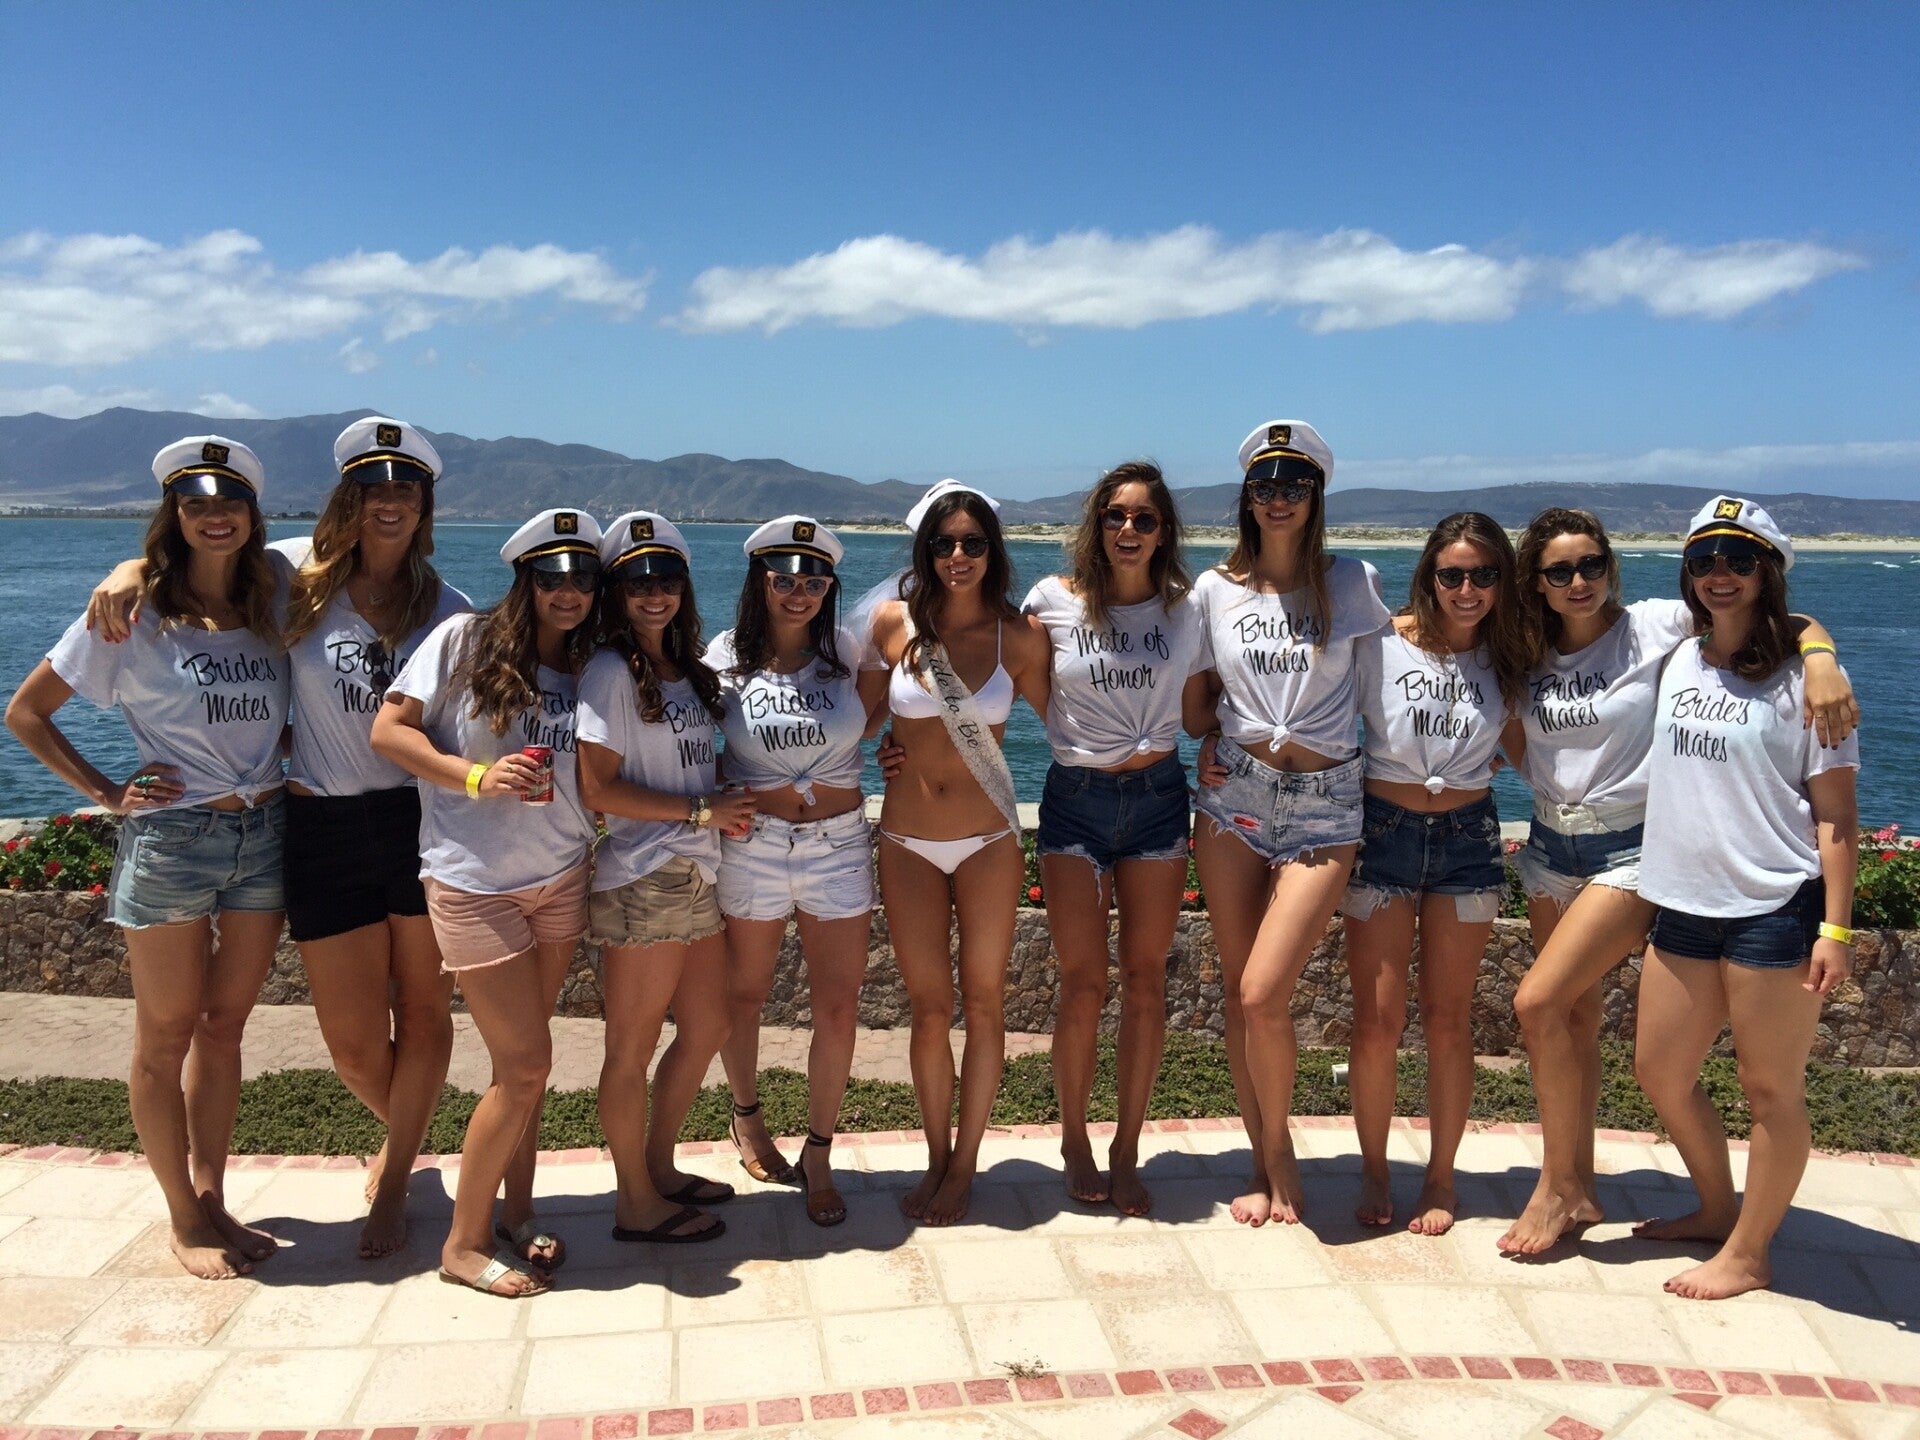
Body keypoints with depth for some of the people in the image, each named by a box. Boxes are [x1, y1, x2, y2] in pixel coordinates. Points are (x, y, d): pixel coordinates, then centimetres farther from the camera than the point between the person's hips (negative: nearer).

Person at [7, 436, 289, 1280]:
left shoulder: (270, 607, 7)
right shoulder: (132, 614, -5)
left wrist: (280, 752, 0)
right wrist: (107, 793, -6)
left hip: (263, 831, 4)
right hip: (170, 837, -4)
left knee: (224, 1027, 13)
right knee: (166, 1036, 6)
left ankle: (211, 1201, 26)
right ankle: (184, 1219, 19)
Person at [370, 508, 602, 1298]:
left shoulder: (589, 670, 6)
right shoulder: (465, 639, -8)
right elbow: (388, 730, -10)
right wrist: (476, 776, -22)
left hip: (560, 879, 5)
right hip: (474, 883, -5)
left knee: (521, 1063, 11)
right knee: (526, 1064, -3)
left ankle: (516, 1213, 28)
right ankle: (463, 1242, 15)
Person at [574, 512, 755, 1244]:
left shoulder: (689, 671, 14)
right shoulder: (611, 671, -10)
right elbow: (599, 789, -16)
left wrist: (729, 801, 2)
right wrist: (702, 812, -14)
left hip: (696, 875, 9)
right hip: (645, 880, -9)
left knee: (708, 1027, 16)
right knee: (633, 1047, 3)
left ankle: (659, 1169, 33)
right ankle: (636, 1203, 17)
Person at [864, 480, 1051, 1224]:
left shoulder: (1019, 635, -6)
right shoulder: (892, 622, -5)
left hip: (989, 840, 0)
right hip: (907, 843, 1)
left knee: (982, 1004, 7)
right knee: (929, 1007, 9)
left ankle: (964, 1167, 22)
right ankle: (936, 1159, 26)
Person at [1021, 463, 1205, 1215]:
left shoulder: (1184, 611, 1)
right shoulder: (1053, 601, -3)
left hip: (1157, 796, 2)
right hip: (1074, 797, -1)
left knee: (1145, 980, 5)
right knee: (1083, 983, 0)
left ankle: (1126, 1152, 19)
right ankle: (1074, 1144, 20)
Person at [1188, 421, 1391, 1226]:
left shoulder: (1351, 583, 1)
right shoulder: (1215, 590, 6)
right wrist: (1213, 743, -2)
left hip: (1322, 806, -2)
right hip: (1234, 797, 2)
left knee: (1265, 995, -11)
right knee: (1238, 994, 5)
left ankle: (1279, 1153, 15)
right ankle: (1264, 1161, 23)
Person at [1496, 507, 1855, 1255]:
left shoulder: (1654, 626, -9)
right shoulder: (1530, 654, 6)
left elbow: (1787, 620, -8)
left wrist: (1821, 659, -25)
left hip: (1631, 850, -6)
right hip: (1552, 847, 6)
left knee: (1539, 1002, -14)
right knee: (1574, 1015, 11)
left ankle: (1558, 1185, 3)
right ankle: (1576, 1187, 23)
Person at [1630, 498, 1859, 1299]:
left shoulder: (1799, 678, -7)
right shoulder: (1677, 662, 9)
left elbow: (1835, 814, -8)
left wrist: (1836, 927, -13)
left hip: (1776, 908, -6)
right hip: (1684, 903, 6)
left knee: (1770, 1090, 4)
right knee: (1659, 1072, 13)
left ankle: (1747, 1254, 19)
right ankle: (1718, 1209, 36)